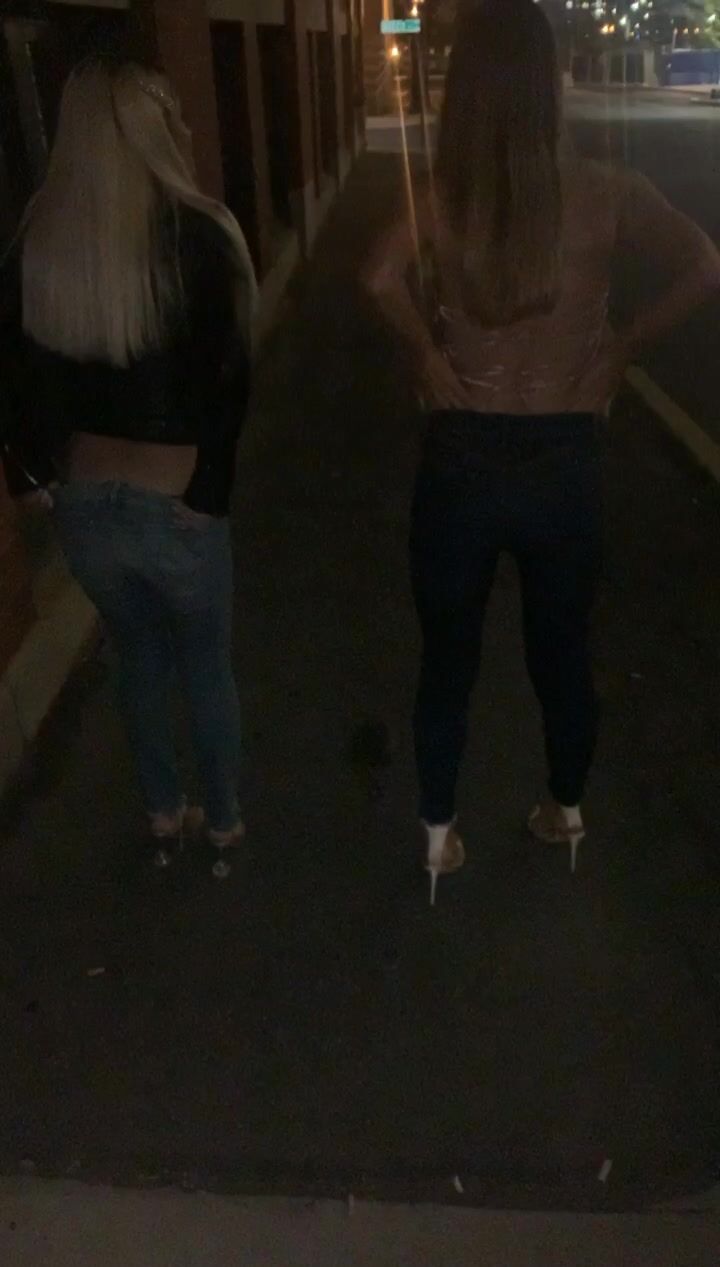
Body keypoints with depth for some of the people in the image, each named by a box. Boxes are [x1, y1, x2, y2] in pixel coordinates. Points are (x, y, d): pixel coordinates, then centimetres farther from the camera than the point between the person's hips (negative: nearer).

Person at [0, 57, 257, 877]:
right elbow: (227, 378, -16)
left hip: (81, 501, 4)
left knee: (139, 655, 22)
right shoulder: (196, 237, -15)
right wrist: (210, 490, -7)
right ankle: (223, 824, 33)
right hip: (176, 503, -4)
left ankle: (163, 817, 38)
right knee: (205, 663, 16)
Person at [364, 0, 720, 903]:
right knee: (563, 655, 19)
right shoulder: (602, 196, -7)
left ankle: (439, 835, 29)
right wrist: (620, 351, 1)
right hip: (561, 465, 0)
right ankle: (565, 814, 40)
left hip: (460, 463, 0)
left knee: (447, 661, 15)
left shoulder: (439, 201, -7)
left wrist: (427, 353, -6)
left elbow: (382, 278, -22)